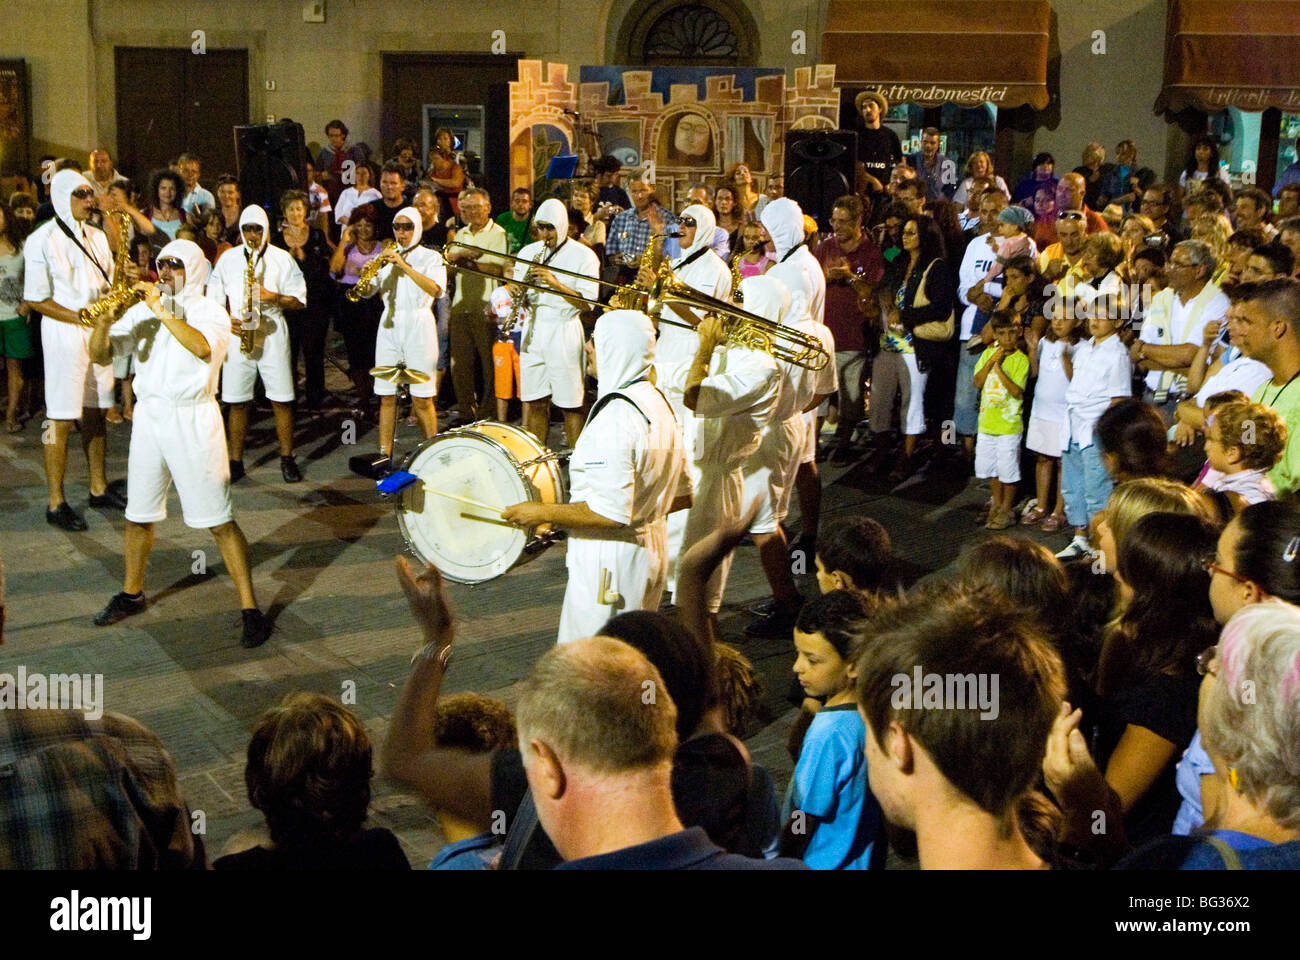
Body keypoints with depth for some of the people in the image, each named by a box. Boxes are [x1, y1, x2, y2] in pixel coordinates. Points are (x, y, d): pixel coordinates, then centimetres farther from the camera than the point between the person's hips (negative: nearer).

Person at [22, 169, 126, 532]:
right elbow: (36, 299, -10)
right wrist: (82, 318, -19)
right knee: (62, 419, -5)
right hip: (63, 334, -6)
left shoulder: (96, 236, 12)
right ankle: (56, 503, 1)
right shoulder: (42, 240, -9)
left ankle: (99, 488, 24)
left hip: (99, 332, 6)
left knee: (95, 413, 14)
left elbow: (109, 283, 17)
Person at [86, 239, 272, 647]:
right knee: (139, 514, 16)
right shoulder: (142, 310, 8)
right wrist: (104, 319, -17)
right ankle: (132, 594, 36)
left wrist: (162, 310, -26)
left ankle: (250, 610, -1)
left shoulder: (209, 312, -5)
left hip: (192, 419, -5)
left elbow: (203, 347, -27)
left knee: (219, 521, -6)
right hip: (149, 416, 5)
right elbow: (100, 354, 1)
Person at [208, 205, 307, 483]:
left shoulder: (282, 259, 6)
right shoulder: (228, 258, 12)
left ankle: (287, 460, 9)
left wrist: (274, 297, -14)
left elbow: (299, 301, 3)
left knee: (281, 400, -2)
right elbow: (214, 298, 11)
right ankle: (236, 462, 11)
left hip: (272, 333, -1)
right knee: (236, 401, 2)